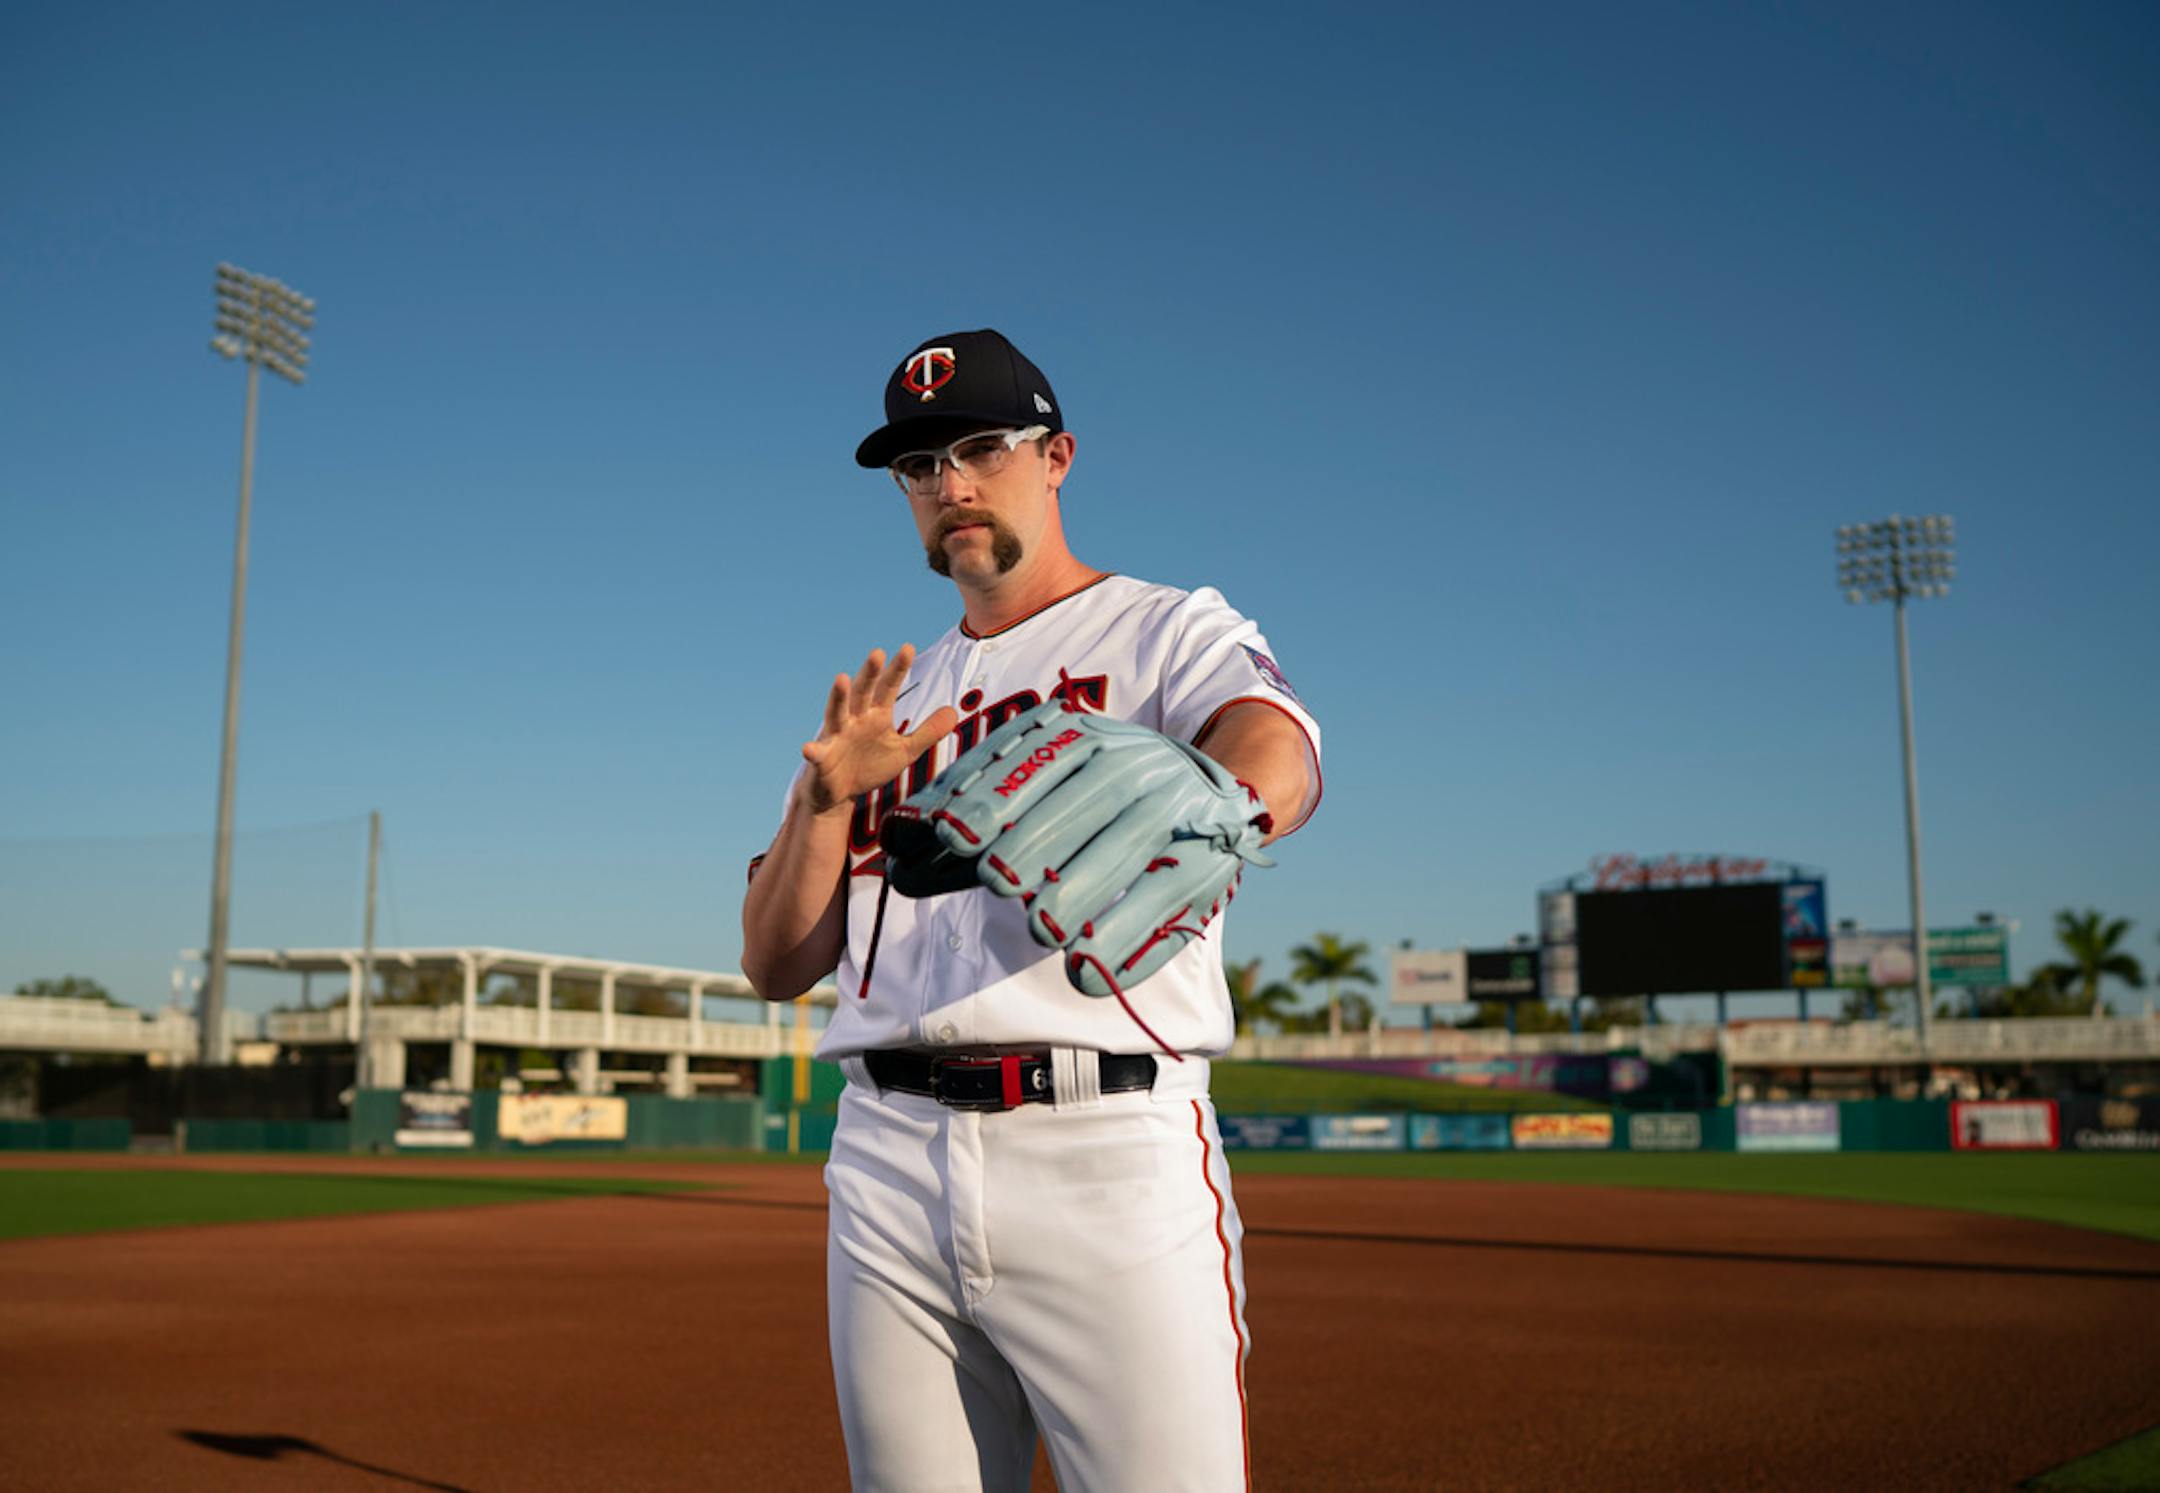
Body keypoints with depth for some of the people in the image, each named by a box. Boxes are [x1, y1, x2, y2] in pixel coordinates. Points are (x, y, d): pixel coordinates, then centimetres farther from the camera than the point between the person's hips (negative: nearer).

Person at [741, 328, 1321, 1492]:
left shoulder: (1168, 631, 5)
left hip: (1109, 1149, -4)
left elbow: (1279, 761, -21)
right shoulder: (893, 702, 20)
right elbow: (776, 966, 13)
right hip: (889, 1165, 5)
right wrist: (824, 794, -6)